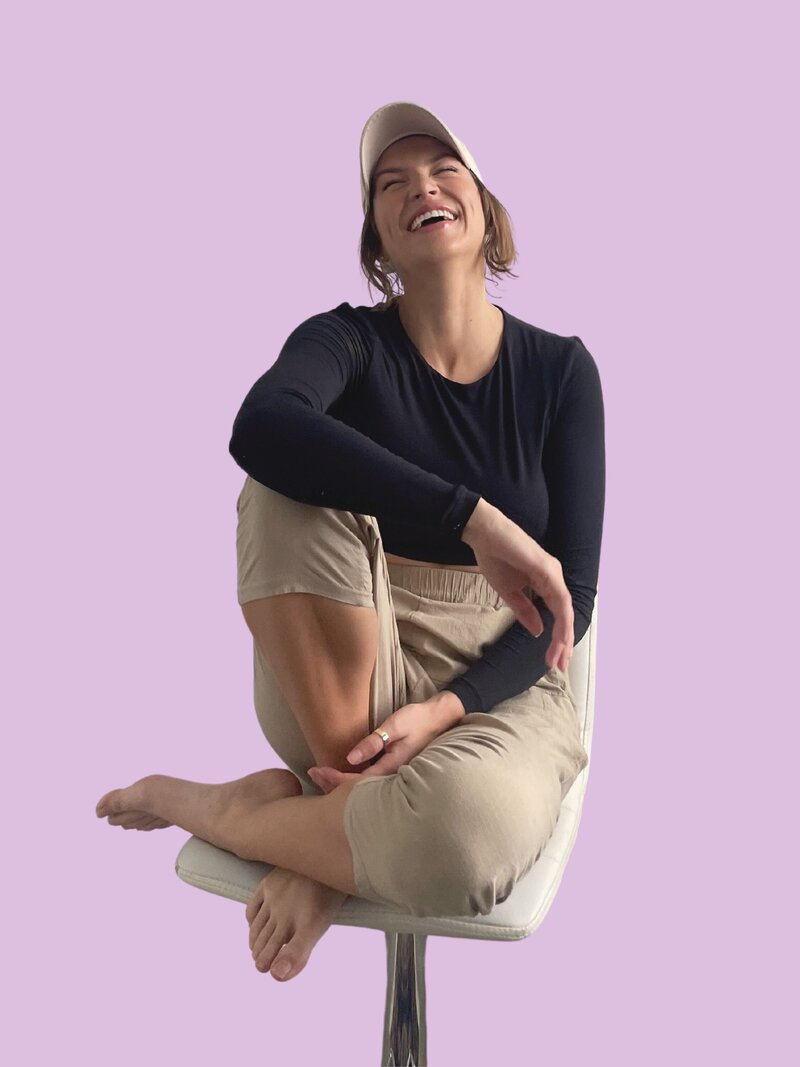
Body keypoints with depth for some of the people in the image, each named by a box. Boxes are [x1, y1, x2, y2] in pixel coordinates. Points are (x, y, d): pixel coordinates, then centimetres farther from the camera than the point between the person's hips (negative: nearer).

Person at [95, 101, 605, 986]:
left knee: (465, 832, -37)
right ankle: (347, 794, -16)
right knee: (288, 490, -29)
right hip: (345, 674, 0)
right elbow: (261, 428, -30)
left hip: (497, 685, 1)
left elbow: (573, 593, -3)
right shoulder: (348, 341, -3)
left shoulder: (560, 369, 0)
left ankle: (199, 804, -6)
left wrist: (443, 711, -18)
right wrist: (477, 521, -37)